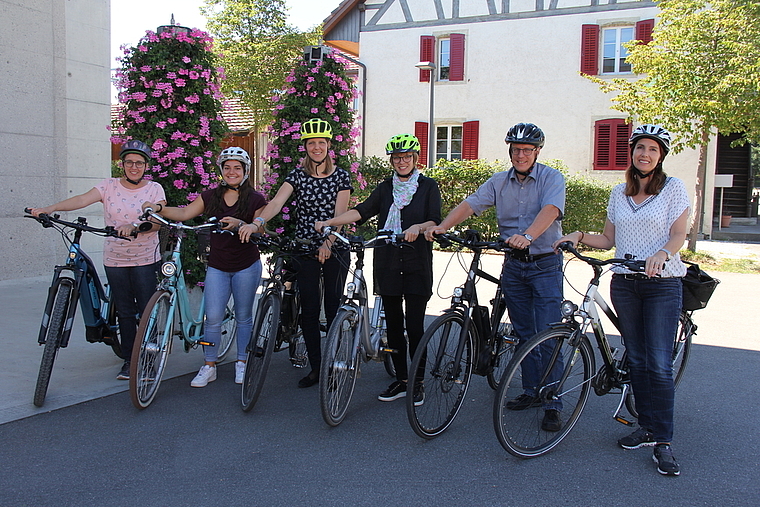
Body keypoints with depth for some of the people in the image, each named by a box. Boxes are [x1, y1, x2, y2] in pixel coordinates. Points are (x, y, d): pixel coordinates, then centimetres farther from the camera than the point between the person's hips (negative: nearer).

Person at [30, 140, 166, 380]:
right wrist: (51, 208, -29)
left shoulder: (154, 189, -1)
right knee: (124, 312, 9)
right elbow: (83, 199, -13)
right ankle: (128, 360, 20)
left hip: (146, 260, -2)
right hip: (115, 260, 2)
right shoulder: (109, 186, 2)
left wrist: (134, 228, -30)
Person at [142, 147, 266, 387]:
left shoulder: (255, 199, -2)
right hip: (217, 266, 2)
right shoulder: (211, 196, 7)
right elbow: (184, 213, 2)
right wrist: (158, 209, -13)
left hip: (246, 266, -2)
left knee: (243, 316, 8)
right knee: (213, 318, -3)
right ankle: (209, 367, 10)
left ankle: (242, 363, 23)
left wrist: (239, 224, -27)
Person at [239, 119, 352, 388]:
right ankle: (315, 367, 15)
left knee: (333, 307, 4)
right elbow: (277, 201, -15)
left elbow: (339, 214, -9)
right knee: (309, 310, 3)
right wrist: (257, 222, -34)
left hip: (334, 250, -1)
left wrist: (327, 244, -24)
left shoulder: (341, 176, -1)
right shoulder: (297, 175, 1)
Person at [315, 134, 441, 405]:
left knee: (414, 326, -3)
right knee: (393, 324, 8)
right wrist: (328, 222, -12)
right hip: (387, 264, 3)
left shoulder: (428, 186, 4)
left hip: (416, 265, -3)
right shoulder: (385, 188, 12)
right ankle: (400, 380, 19)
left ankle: (418, 383, 10)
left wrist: (418, 227, -29)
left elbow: (435, 221, -7)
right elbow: (361, 211, 0)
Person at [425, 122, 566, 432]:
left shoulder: (551, 178, -6)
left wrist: (527, 236, -42)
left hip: (545, 265, -4)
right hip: (513, 266, 5)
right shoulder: (499, 182, 7)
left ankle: (552, 405, 0)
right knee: (523, 333, 12)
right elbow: (470, 204, -4)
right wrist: (441, 227, -21)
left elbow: (550, 210, -24)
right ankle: (531, 392, 24)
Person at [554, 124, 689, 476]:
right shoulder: (619, 193, 11)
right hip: (624, 284, 4)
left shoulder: (673, 188, -1)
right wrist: (579, 236, -4)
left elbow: (679, 234, -7)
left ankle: (663, 443, 0)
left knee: (659, 364, -8)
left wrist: (662, 254, -27)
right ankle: (646, 427, 22)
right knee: (636, 360, 9)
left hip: (662, 284, -4)